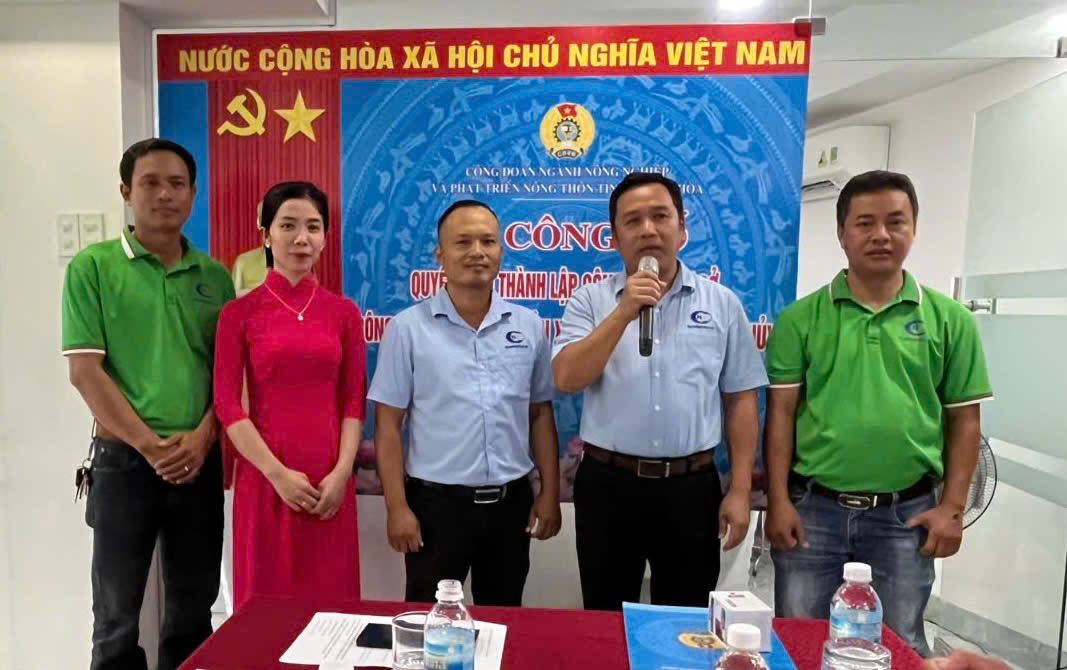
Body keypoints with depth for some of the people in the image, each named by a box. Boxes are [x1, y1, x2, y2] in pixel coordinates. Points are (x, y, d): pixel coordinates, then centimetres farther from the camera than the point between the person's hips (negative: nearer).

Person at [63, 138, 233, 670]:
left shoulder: (215, 276, 7)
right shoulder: (92, 267, -2)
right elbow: (84, 371, -7)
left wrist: (202, 436, -9)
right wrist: (149, 445, -12)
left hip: (201, 460, 3)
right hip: (125, 460, -3)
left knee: (194, 614, 14)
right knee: (117, 619, 9)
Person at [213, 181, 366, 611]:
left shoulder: (344, 312, 5)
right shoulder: (239, 313, 0)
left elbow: (353, 401, 3)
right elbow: (226, 403, -5)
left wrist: (341, 472, -8)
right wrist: (277, 472, -12)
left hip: (330, 479, 2)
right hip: (265, 475, -1)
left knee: (331, 594, 10)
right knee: (266, 595, 10)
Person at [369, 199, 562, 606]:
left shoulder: (529, 326, 2)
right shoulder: (408, 328, -7)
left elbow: (541, 414, 7)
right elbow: (388, 425, -5)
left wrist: (550, 493, 4)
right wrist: (397, 507, -9)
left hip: (511, 501, 3)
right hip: (437, 502, -3)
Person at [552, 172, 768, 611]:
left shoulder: (722, 303, 3)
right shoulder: (590, 301, 0)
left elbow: (741, 400, 4)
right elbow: (566, 379, -12)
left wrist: (740, 490, 0)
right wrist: (624, 313, -19)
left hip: (691, 487, 1)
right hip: (608, 485, 0)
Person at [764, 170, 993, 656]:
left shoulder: (949, 320, 2)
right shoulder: (801, 318, -2)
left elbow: (964, 419, 5)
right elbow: (781, 413, -2)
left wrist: (952, 507, -1)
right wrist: (778, 501, -6)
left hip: (906, 513, 1)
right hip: (813, 507, 0)